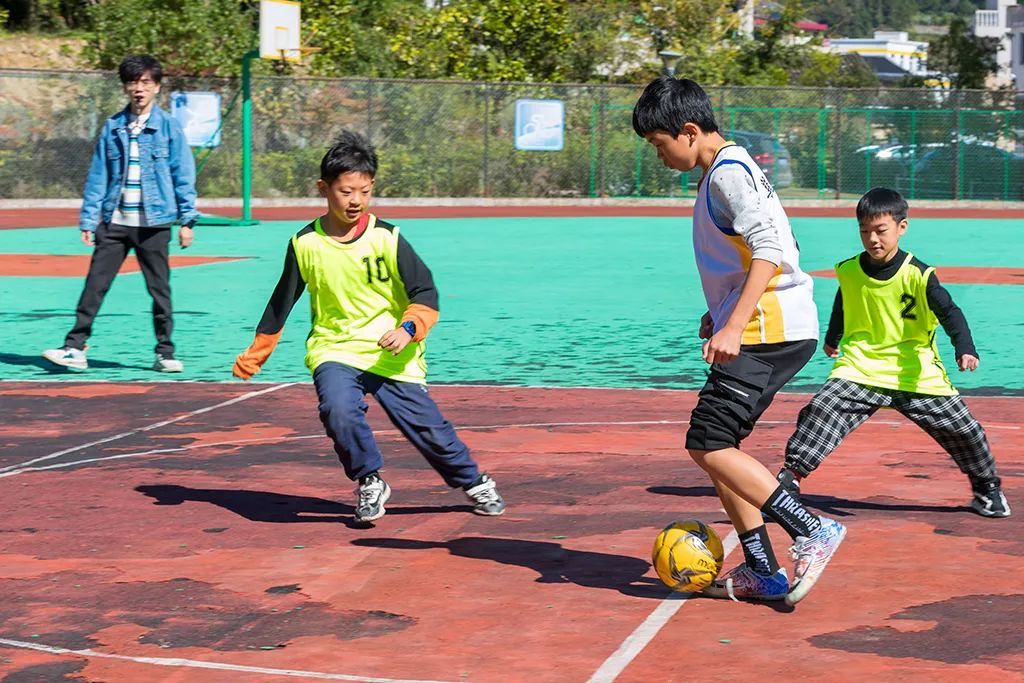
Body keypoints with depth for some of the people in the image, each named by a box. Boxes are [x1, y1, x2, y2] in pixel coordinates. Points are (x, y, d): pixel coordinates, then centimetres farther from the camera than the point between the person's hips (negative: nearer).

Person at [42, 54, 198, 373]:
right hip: (113, 222, 2)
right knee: (94, 285, -1)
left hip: (154, 223, -2)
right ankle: (74, 348, 2)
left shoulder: (169, 127, 0)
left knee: (159, 289, 5)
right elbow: (97, 176, 8)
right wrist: (88, 220, 4)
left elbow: (183, 175, 1)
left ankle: (165, 353, 15)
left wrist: (187, 219, -4)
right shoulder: (112, 128, 6)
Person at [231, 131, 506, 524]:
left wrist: (408, 328, -25)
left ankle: (474, 483, 30)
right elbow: (281, 303, 10)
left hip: (393, 356, 0)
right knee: (339, 411, -29)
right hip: (334, 349, 0)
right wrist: (254, 356, 14)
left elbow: (425, 293, -6)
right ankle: (369, 483, -4)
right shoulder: (305, 244, -2)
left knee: (429, 430, 1)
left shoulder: (387, 238, -7)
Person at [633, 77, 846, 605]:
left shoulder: (728, 172, -13)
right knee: (718, 445, 12)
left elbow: (768, 249, -24)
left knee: (708, 446, -12)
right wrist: (723, 312, 33)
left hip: (769, 332, -11)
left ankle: (812, 531, -10)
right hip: (761, 331, 11)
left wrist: (734, 327, -30)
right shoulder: (728, 170, 18)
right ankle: (762, 572, 14)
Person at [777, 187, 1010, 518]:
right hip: (859, 368, 2)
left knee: (962, 428, 3)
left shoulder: (917, 275, -13)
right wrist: (832, 339, 36)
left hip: (915, 374, -1)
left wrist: (964, 347, -40)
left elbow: (950, 312, -22)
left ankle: (987, 487, 27)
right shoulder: (848, 271, -2)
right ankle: (790, 474, -16)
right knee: (821, 409, -21)